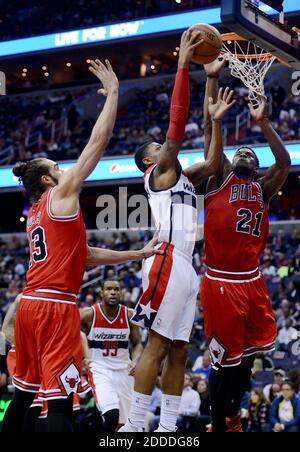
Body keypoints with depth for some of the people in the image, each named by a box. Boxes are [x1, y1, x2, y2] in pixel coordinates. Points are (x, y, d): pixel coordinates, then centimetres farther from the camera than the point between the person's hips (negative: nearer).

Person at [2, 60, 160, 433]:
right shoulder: (61, 194, -2)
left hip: (30, 304, 9)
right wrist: (113, 91, 2)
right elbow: (98, 141, -5)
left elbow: (86, 255, 23)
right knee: (60, 396, -11)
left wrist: (138, 254, 22)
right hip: (55, 307, -9)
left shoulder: (35, 214, 22)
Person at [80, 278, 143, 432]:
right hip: (99, 369, -4)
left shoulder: (129, 315, -1)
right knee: (112, 415, -26)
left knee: (124, 422, 7)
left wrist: (135, 361, -12)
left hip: (123, 370, 4)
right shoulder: (89, 314, -9)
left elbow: (137, 343, 7)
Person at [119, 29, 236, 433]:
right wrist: (183, 64, -7)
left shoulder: (182, 178, 26)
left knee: (178, 351, 7)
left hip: (185, 266, 9)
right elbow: (177, 121, -6)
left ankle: (167, 428, 9)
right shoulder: (158, 171, 3)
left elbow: (213, 162, 27)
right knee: (157, 346, -11)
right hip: (167, 261, -9)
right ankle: (134, 426, -10)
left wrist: (217, 119, 22)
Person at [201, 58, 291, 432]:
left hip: (252, 282, 5)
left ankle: (232, 417, 30)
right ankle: (219, 425, 13)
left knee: (248, 354, 12)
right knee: (224, 359, 0)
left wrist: (262, 122, -3)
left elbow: (284, 162, 2)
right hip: (220, 282, -5)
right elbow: (210, 126, -1)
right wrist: (212, 78, -5)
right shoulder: (220, 178, 5)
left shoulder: (263, 190, 15)